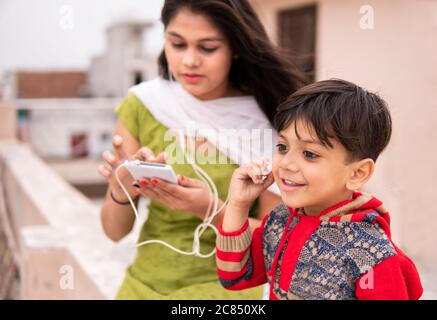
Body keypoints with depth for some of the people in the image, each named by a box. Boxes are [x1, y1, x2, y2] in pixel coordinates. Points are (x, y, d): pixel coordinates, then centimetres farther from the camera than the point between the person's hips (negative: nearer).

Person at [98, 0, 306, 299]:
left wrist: (210, 210, -25)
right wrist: (121, 190, -25)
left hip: (225, 287, -1)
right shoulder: (141, 105, -9)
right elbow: (115, 230, -5)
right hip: (144, 285, 2)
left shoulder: (266, 118, -12)